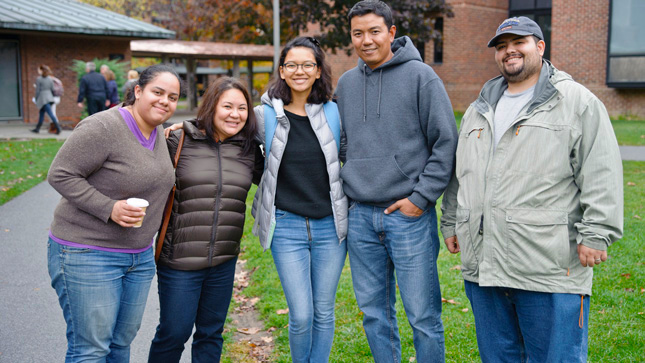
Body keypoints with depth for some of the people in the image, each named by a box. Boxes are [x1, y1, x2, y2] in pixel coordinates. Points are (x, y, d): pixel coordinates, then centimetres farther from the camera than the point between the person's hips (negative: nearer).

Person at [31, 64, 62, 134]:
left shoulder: (39, 79, -9)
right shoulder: (50, 78, 7)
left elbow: (37, 90, -8)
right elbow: (52, 89, 8)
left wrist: (36, 100, 0)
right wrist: (52, 98, 20)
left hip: (43, 99, -7)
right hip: (49, 97, 7)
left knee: (51, 114, -11)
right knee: (41, 113, 16)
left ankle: (58, 127, -18)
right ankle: (37, 128, 22)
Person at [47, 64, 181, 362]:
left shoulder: (157, 133, 7)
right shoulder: (103, 127, -19)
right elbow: (60, 174, -18)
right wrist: (110, 208, -24)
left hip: (139, 255, 8)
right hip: (87, 254, -8)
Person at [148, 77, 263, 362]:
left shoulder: (249, 150, 4)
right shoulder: (179, 140, -6)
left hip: (224, 262, 4)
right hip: (179, 260, -3)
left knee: (211, 334, 17)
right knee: (174, 333, 8)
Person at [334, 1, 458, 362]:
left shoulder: (421, 76, -4)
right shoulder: (346, 84, 12)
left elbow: (446, 142, -6)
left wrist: (421, 197, -11)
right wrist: (351, 186, 11)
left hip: (409, 214, -5)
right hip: (360, 216, 5)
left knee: (423, 316, 0)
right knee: (374, 311, 14)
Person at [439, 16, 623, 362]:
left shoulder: (577, 102, -1)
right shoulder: (478, 110, 19)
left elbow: (602, 174, -7)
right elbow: (459, 175, 26)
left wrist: (595, 233, -13)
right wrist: (450, 224, 24)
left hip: (551, 271, -6)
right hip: (483, 268, 6)